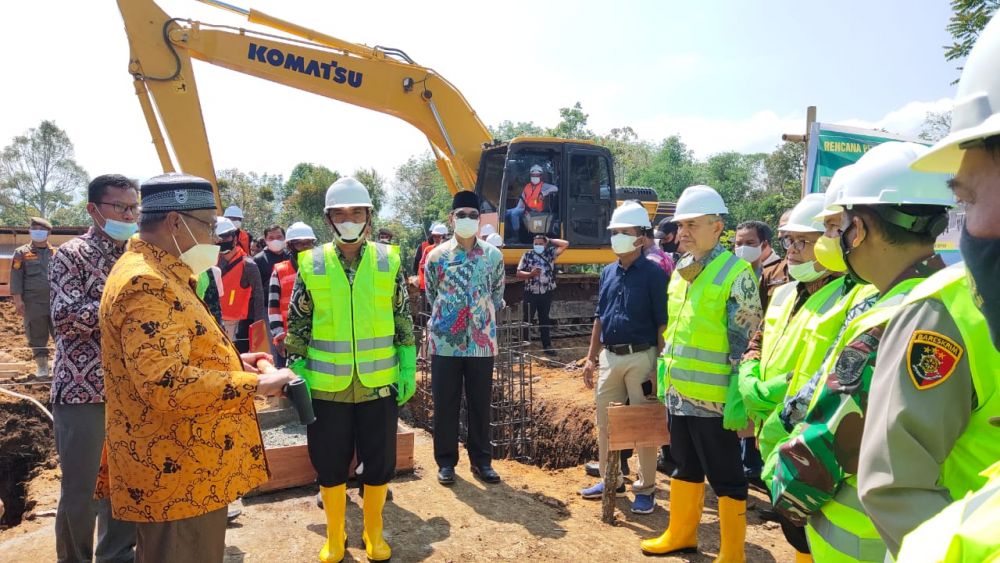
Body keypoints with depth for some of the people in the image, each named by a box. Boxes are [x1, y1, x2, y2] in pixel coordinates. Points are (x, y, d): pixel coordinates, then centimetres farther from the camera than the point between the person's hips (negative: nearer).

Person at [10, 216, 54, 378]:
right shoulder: (21, 253, 5)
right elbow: (16, 278, 0)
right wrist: (18, 299, -8)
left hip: (56, 300, 1)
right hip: (33, 302, -1)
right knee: (37, 334, 5)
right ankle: (41, 364, 15)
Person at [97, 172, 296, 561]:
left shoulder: (155, 274, 13)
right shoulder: (147, 284, -23)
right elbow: (167, 385, -31)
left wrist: (231, 360, 10)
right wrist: (256, 384, -24)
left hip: (180, 464, 11)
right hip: (175, 474, -11)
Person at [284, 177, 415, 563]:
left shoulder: (389, 261, -1)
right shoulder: (310, 264, -2)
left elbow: (403, 321, 4)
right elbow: (298, 326, 3)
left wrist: (408, 367, 0)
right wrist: (297, 373, -1)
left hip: (379, 383, 0)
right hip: (326, 385, 0)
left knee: (379, 462, 11)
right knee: (329, 465, 12)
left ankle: (374, 532, 34)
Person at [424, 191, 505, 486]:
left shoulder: (493, 256, 3)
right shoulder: (436, 255, 0)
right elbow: (431, 296, 11)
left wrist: (483, 319, 11)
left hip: (482, 342, 1)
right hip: (444, 341, -1)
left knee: (480, 404, 9)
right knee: (445, 404, 6)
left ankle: (481, 460, 23)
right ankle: (446, 461, 21)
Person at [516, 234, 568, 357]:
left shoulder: (550, 253, 3)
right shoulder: (527, 255, -2)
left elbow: (565, 244, -4)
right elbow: (519, 274, -3)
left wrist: (550, 240, 0)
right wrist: (530, 274, -20)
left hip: (546, 293, 2)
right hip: (531, 293, -2)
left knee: (545, 320, 12)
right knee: (527, 320, 3)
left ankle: (547, 346, 19)